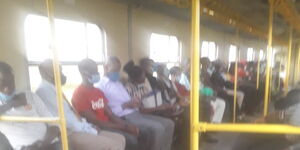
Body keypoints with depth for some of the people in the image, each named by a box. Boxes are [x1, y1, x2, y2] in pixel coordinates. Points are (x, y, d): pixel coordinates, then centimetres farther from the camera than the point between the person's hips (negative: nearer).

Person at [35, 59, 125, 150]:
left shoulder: (53, 89, 19)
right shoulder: (44, 89, -11)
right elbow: (63, 118, -18)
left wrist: (89, 126, 4)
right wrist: (91, 130, -11)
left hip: (78, 129, 9)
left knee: (120, 139, 0)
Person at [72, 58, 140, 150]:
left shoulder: (99, 92, 14)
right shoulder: (79, 94, -11)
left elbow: (110, 115, 9)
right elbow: (95, 122, -17)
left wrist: (127, 125, -7)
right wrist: (124, 127, -17)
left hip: (108, 126, 8)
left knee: (135, 132, -8)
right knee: (131, 140, -22)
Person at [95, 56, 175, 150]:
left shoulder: (118, 83, 24)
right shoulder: (101, 86, -4)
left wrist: (135, 101, 2)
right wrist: (125, 105, -19)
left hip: (136, 113, 9)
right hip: (125, 117, -9)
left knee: (169, 124, 0)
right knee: (158, 128, -28)